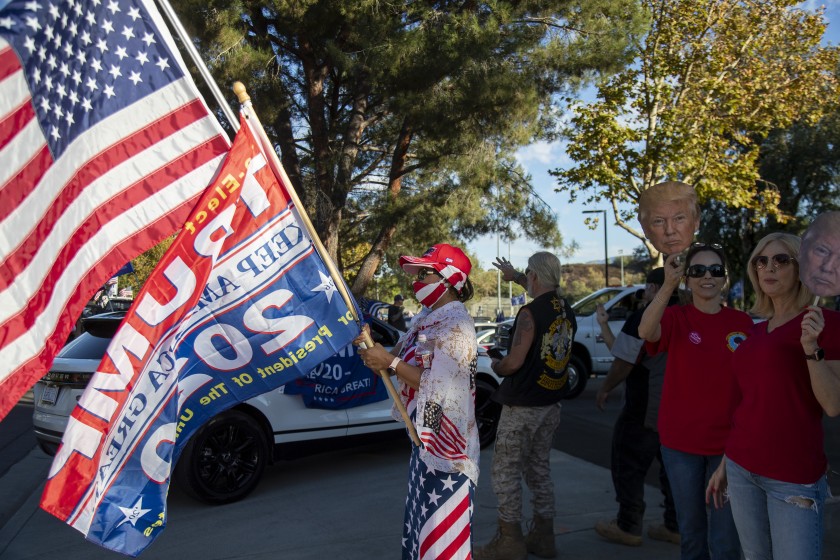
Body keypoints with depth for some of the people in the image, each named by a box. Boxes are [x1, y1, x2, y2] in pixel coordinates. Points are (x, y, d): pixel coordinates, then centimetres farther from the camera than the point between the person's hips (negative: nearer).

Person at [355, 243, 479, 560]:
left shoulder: (456, 324, -19)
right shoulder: (425, 317, 9)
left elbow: (437, 386, -24)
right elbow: (403, 360, 6)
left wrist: (389, 362, -23)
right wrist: (374, 347, -11)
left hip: (444, 439, -9)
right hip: (424, 435, 9)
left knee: (443, 523, 2)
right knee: (424, 515, 23)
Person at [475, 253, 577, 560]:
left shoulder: (530, 313, -20)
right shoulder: (567, 310, 5)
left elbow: (514, 362, -23)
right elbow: (547, 293, 29)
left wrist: (496, 366, -1)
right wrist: (515, 275, 39)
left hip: (522, 406, -8)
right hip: (551, 404, 8)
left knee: (505, 472, 4)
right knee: (540, 469, 18)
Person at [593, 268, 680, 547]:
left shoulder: (641, 319, -16)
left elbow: (623, 363, -15)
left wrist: (605, 389, -1)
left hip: (645, 410, -7)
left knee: (628, 468, 6)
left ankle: (628, 527, 12)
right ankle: (675, 526, 23)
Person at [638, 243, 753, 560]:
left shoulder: (743, 323, 0)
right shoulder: (675, 318, -7)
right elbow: (645, 331, -31)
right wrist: (668, 285, -45)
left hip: (728, 442, 1)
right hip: (680, 441, -1)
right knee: (691, 530, 15)